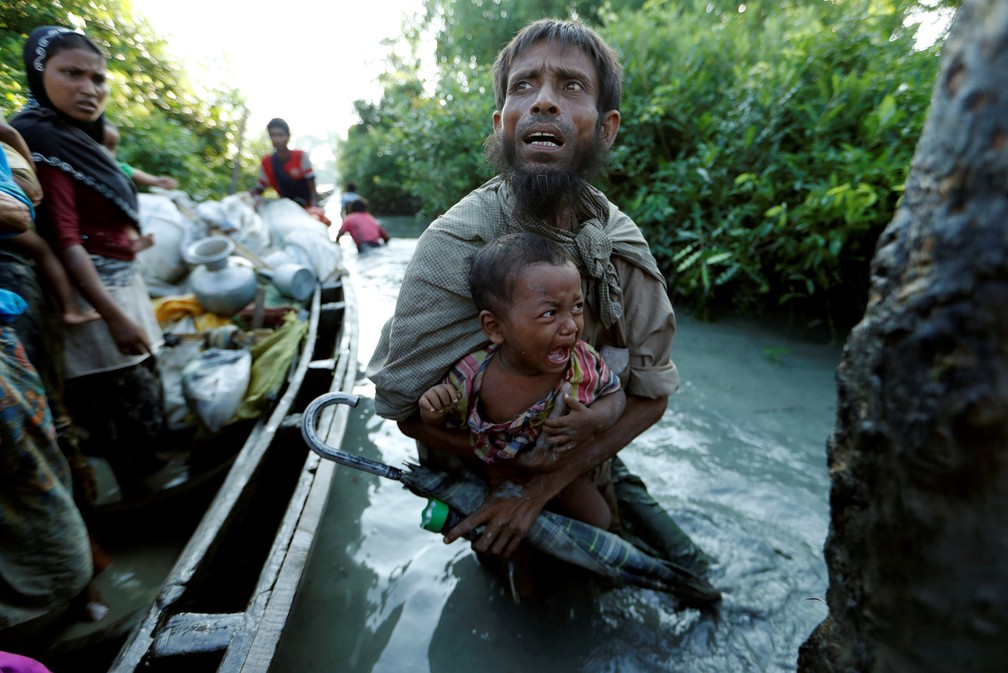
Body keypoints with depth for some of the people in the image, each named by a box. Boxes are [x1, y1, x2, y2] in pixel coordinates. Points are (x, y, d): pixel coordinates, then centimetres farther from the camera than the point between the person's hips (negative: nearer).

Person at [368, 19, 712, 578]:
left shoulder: (621, 244, -18)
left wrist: (543, 484, -24)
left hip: (580, 468, 3)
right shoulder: (455, 247, -29)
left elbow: (652, 394, -14)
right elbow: (401, 404, -22)